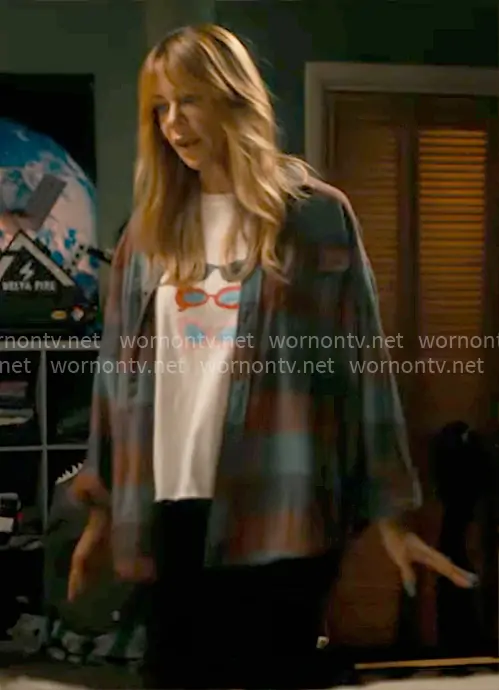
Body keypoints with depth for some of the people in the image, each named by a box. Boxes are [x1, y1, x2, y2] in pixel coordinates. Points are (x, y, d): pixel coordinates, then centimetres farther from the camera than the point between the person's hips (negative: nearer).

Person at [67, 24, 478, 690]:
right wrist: (101, 507, 13)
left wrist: (391, 514, -4)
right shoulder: (152, 224, 10)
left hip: (281, 508, -3)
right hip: (173, 506, 4)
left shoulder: (317, 215, -1)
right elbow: (120, 366, 13)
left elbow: (363, 364, -1)